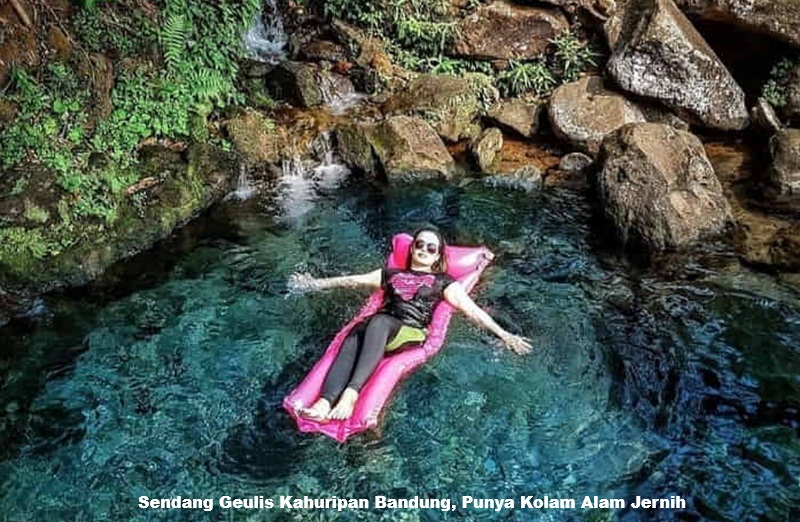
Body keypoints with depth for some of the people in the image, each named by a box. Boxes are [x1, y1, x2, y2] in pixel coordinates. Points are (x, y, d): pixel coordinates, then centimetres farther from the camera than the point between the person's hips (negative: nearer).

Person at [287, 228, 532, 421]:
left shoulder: (443, 282, 23)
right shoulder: (392, 274, 31)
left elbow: (472, 310, 13)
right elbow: (353, 280, 33)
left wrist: (504, 334, 2)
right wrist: (317, 283, 33)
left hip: (411, 333, -3)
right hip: (378, 329, 3)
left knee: (379, 321, -37)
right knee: (354, 335, -33)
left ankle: (351, 394, -52)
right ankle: (325, 402, -53)